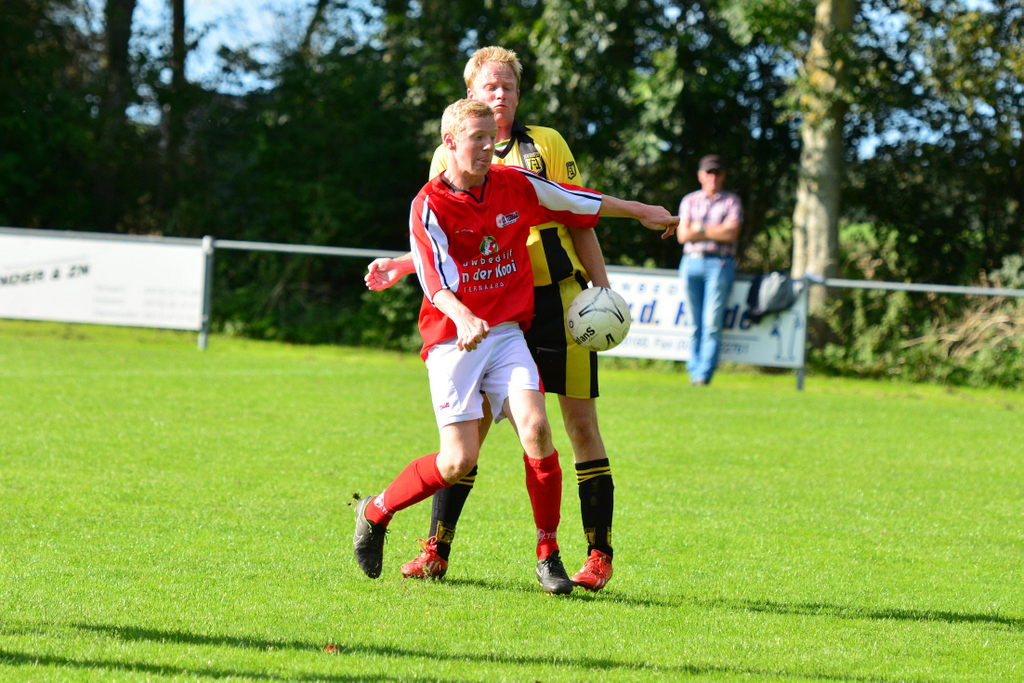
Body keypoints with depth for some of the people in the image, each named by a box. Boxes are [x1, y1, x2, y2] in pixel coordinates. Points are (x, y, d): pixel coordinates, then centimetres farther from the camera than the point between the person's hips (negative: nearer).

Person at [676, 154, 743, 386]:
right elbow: (683, 235, 3)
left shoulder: (731, 202, 11)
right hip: (691, 264, 2)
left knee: (712, 323, -11)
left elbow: (731, 233, -5)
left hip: (719, 265, -2)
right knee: (694, 324, 0)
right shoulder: (689, 201, 16)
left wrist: (700, 229, -3)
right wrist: (716, 233, -3)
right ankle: (694, 372, 2)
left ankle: (704, 374, -13)